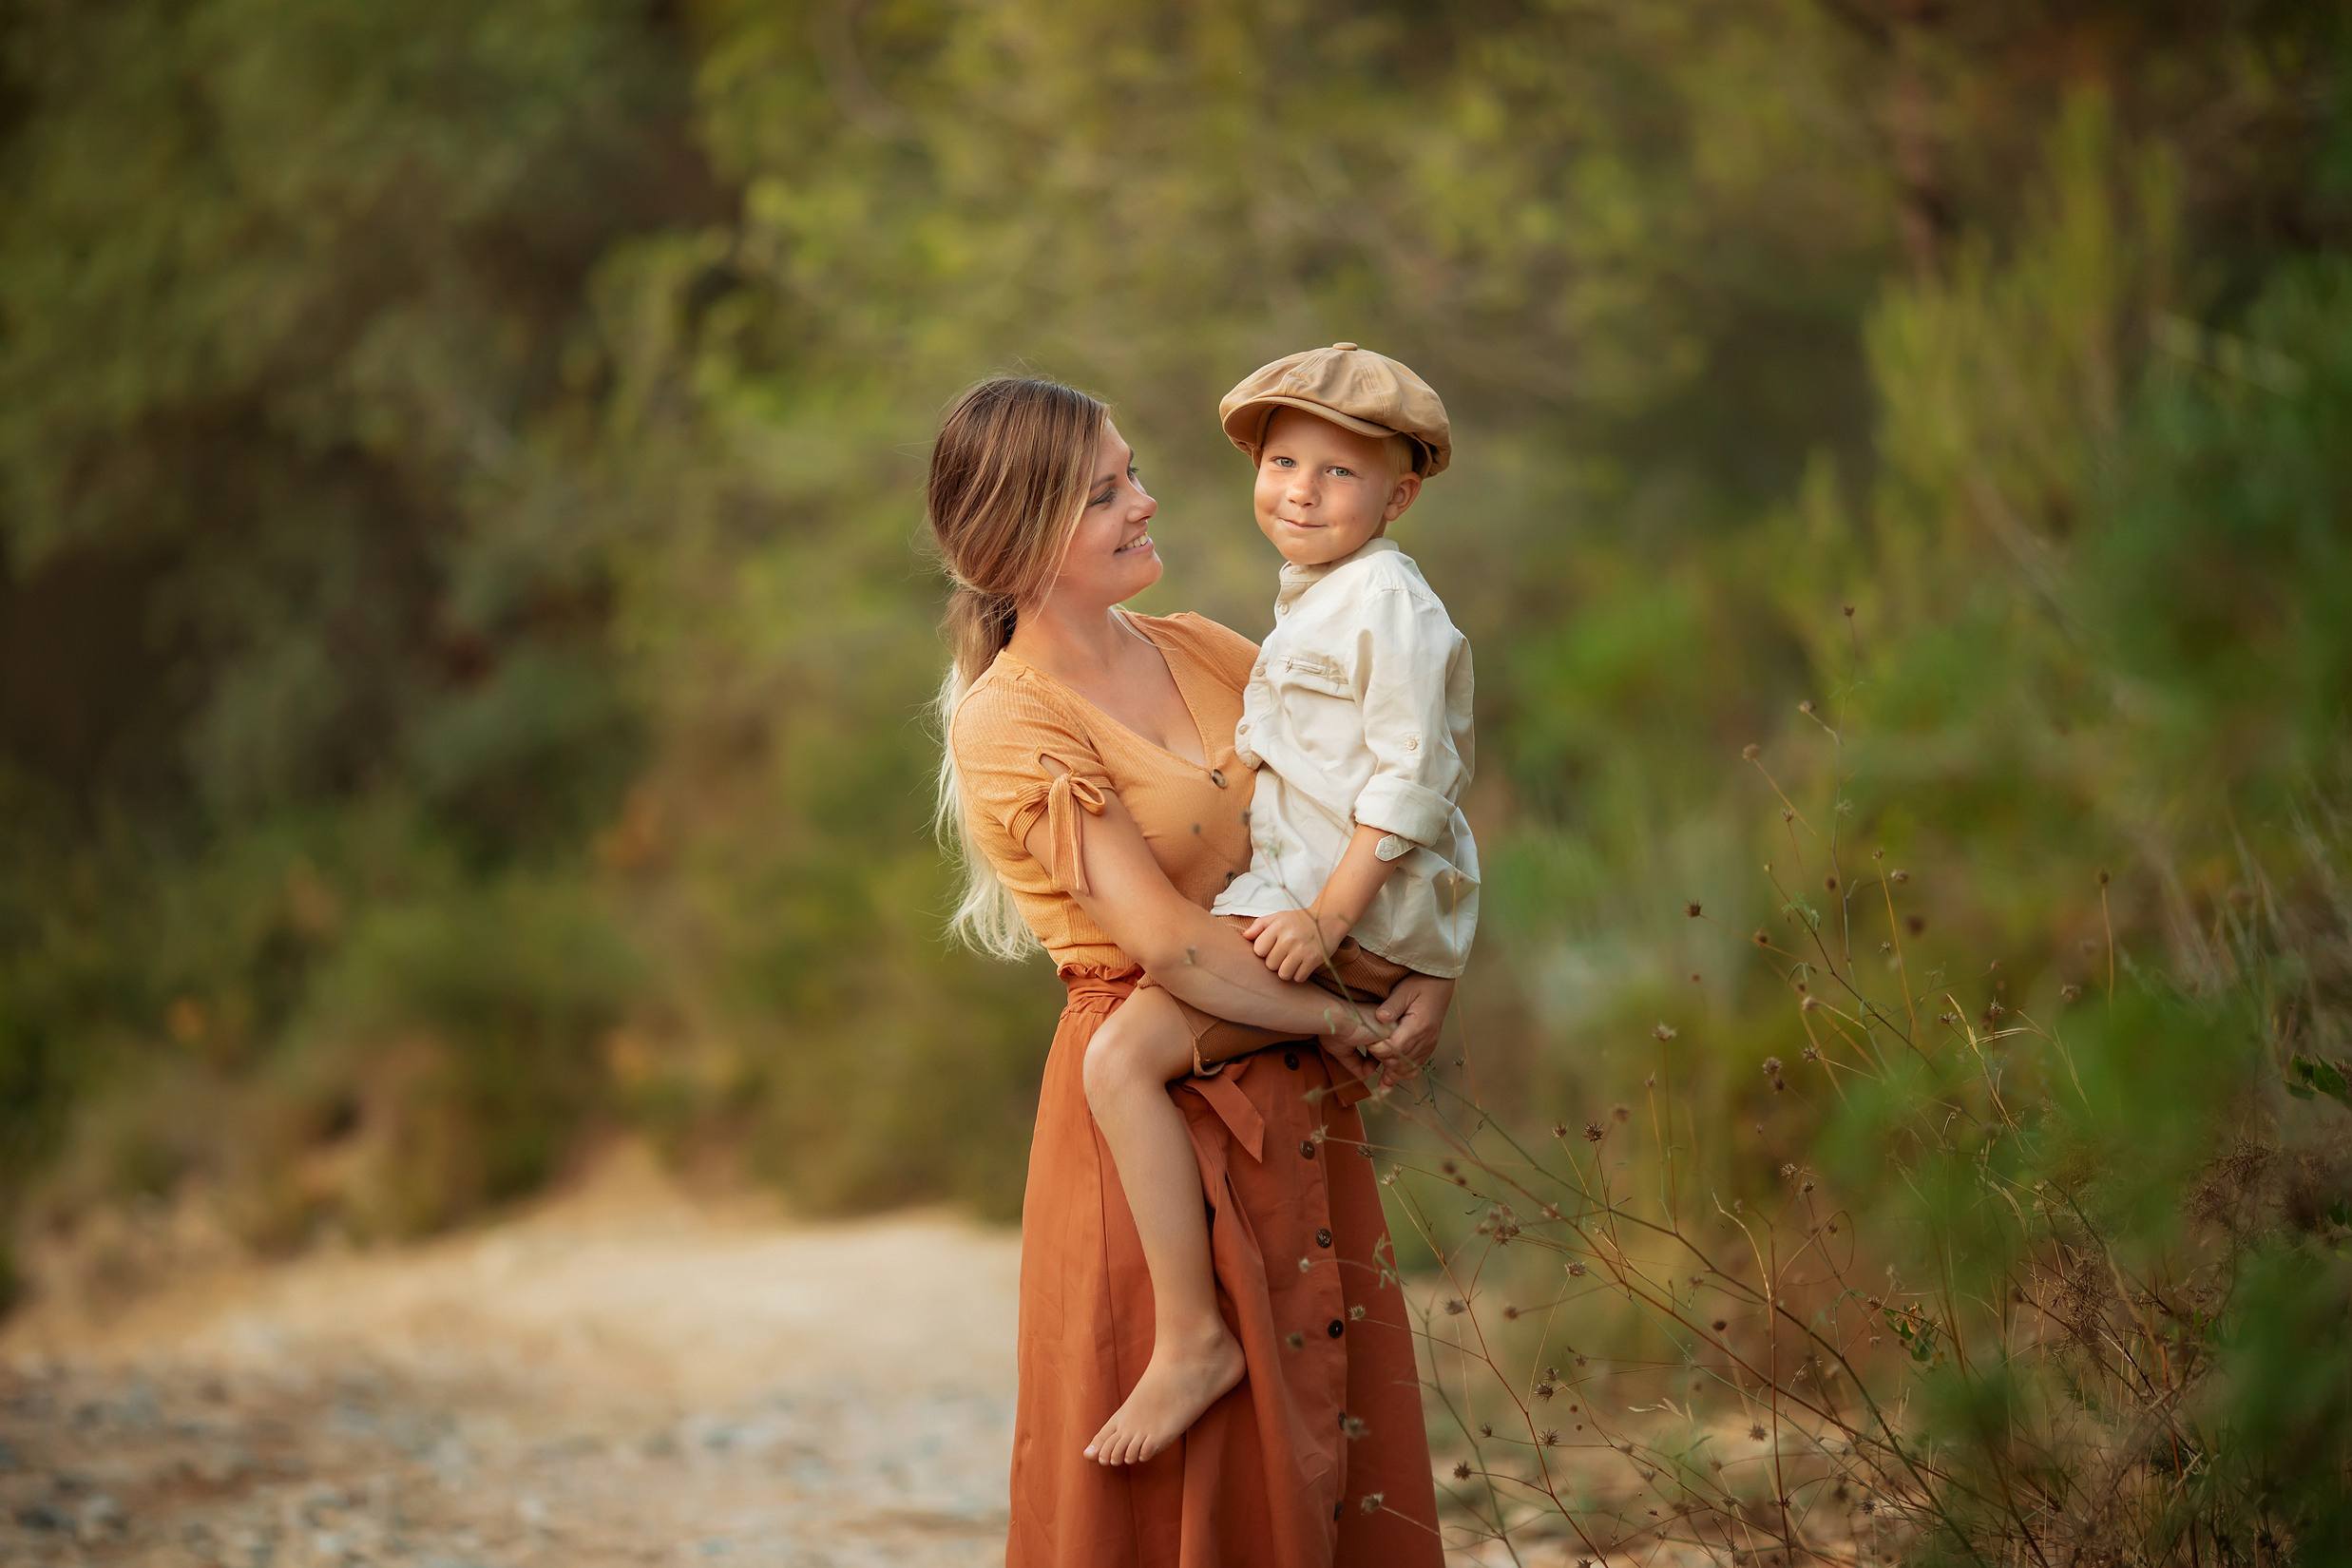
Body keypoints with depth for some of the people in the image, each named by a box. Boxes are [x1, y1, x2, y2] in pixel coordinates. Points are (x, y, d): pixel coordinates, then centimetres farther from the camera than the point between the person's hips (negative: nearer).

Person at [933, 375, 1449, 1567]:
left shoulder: (1200, 652, 8)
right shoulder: (1007, 725, -12)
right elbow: (1168, 942, -17)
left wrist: (1431, 966, -5)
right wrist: (1350, 1025, -10)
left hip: (1295, 1098, 6)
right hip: (1154, 1095, -6)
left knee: (1331, 1433, 10)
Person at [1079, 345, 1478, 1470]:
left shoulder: (1389, 601, -13)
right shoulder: (1310, 604, 17)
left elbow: (1412, 779, -19)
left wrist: (1328, 914, -25)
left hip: (1366, 914, -11)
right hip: (1304, 890, 11)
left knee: (1122, 1057, -23)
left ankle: (1192, 1336, -22)